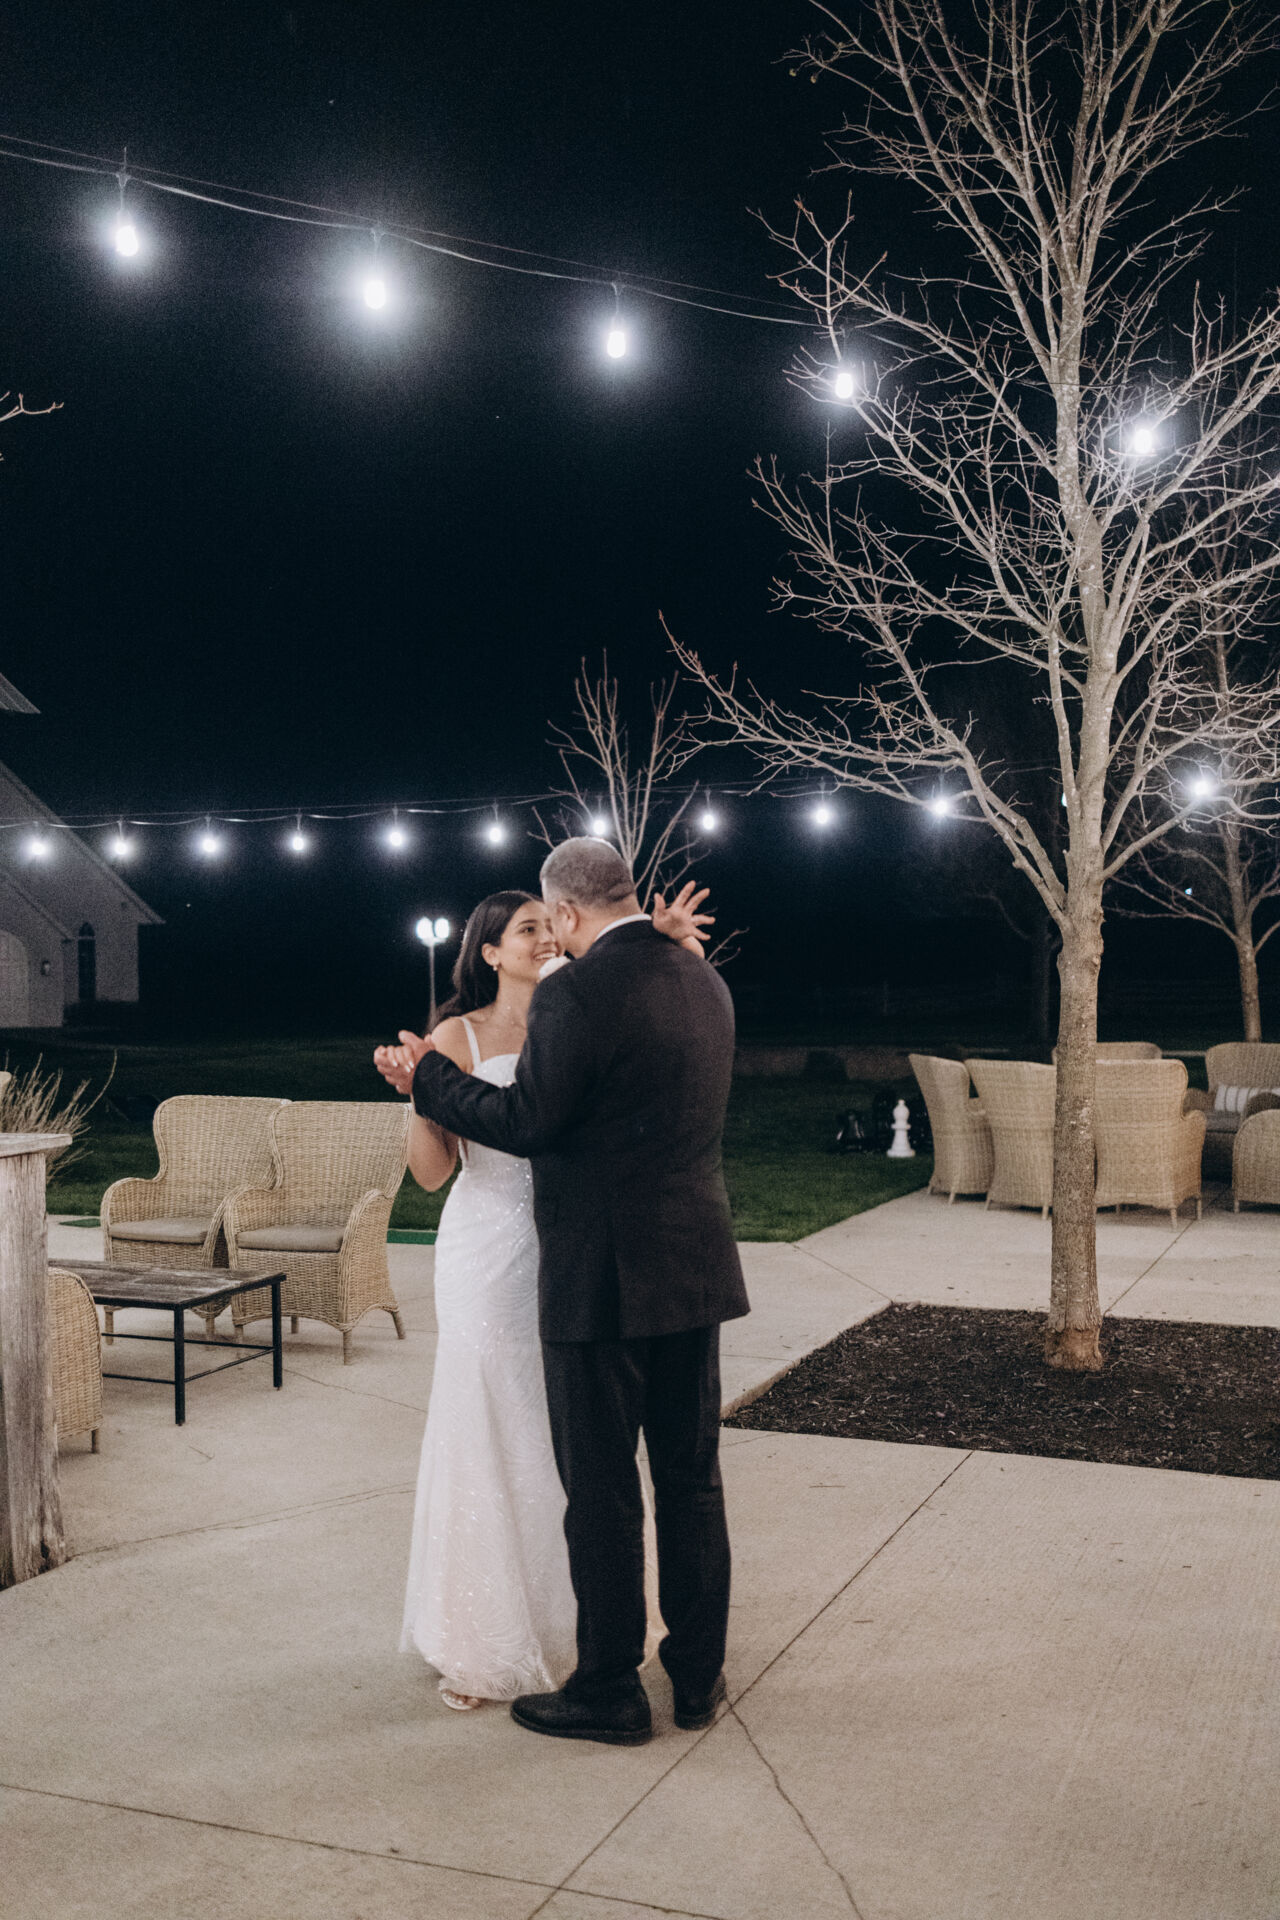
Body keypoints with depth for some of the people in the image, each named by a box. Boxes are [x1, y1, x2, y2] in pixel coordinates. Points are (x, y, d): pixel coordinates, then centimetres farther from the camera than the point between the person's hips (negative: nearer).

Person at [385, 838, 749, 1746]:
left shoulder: (575, 995, -17)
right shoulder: (705, 982, 7)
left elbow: (527, 1123, -15)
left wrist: (429, 1074, -2)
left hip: (603, 1278, -7)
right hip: (696, 1267, 7)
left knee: (601, 1491, 6)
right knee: (692, 1476, 16)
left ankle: (610, 1691, 19)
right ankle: (699, 1673, 28)